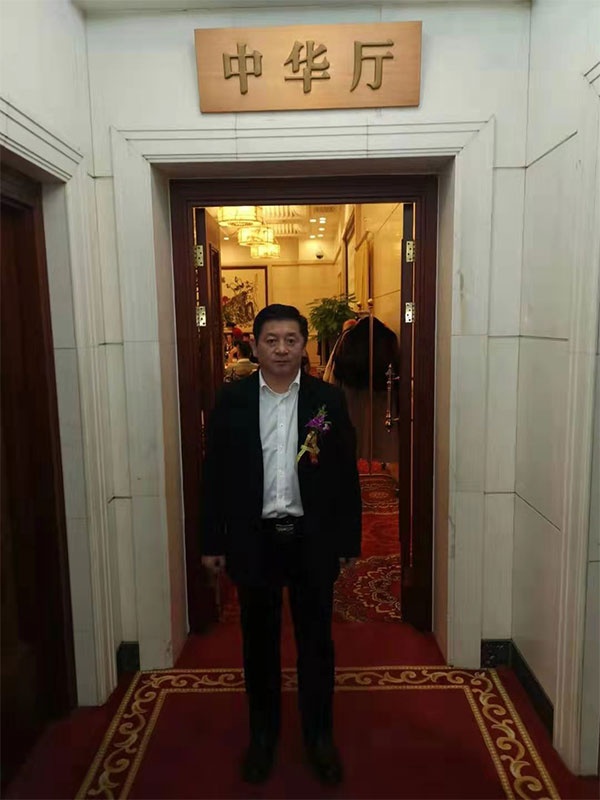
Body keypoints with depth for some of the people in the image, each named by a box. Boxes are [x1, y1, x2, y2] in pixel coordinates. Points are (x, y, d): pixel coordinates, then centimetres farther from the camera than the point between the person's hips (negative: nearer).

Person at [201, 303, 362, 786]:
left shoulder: (329, 399, -3)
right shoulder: (232, 400, -2)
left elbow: (346, 474, -1)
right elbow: (216, 474, 0)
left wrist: (350, 540, -1)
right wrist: (213, 542, 0)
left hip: (312, 538, 0)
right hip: (254, 538, 1)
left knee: (316, 639, 14)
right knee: (259, 641, 16)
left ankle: (320, 735, 35)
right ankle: (263, 734, 37)